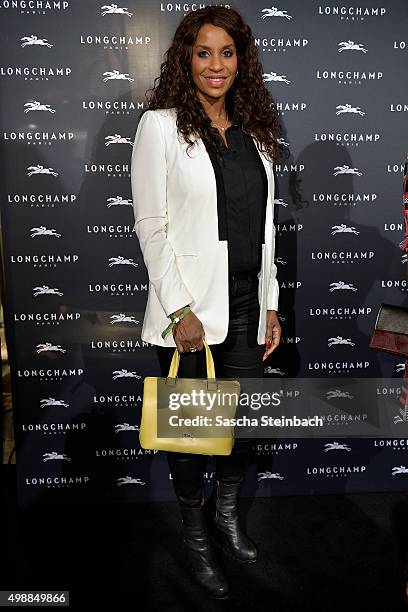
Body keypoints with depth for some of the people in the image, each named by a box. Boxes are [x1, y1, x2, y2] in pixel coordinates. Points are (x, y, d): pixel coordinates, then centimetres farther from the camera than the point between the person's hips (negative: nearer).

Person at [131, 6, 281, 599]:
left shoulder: (253, 129, 12)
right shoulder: (161, 125, -4)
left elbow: (264, 225, 13)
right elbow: (150, 226, -9)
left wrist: (270, 304, 9)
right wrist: (180, 310, -15)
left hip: (247, 302, 5)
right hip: (191, 305, -5)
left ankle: (226, 516, 40)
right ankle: (197, 539, 32)